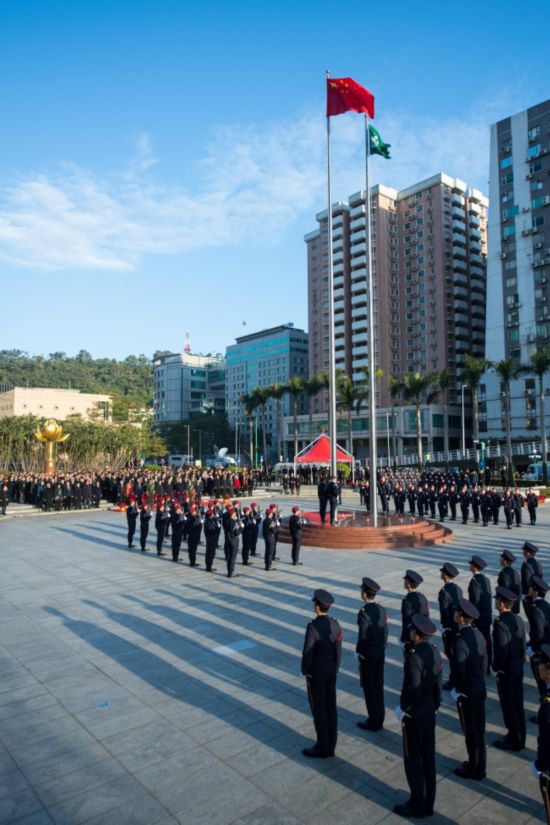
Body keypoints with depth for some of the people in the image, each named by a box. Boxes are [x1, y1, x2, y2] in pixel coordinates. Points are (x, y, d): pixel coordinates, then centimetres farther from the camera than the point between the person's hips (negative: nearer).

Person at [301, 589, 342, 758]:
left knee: (319, 709, 7)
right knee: (330, 707, 15)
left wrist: (305, 670, -5)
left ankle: (322, 748, 19)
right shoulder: (335, 624, -5)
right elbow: (338, 650, 3)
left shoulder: (313, 626, -24)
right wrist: (335, 668, 14)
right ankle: (330, 746, 26)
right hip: (331, 671, 6)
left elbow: (307, 652, -20)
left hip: (316, 672, -6)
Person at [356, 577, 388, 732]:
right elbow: (385, 632, 5)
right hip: (381, 652, 7)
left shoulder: (363, 613, -23)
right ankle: (379, 720, 28)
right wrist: (382, 647, 16)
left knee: (369, 688, 7)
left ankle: (373, 722, 17)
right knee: (378, 686, 17)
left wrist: (358, 653, -7)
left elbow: (363, 637, -21)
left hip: (367, 655, -7)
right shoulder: (381, 609, -1)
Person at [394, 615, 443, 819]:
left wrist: (402, 708, -12)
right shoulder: (435, 652, -4)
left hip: (413, 715, -8)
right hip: (430, 712, 8)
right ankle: (428, 803, 32)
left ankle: (418, 804, 22)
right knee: (428, 758, 18)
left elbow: (413, 690, -27)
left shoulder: (413, 657, -28)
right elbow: (438, 684, 4)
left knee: (413, 759, 9)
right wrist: (435, 704, 15)